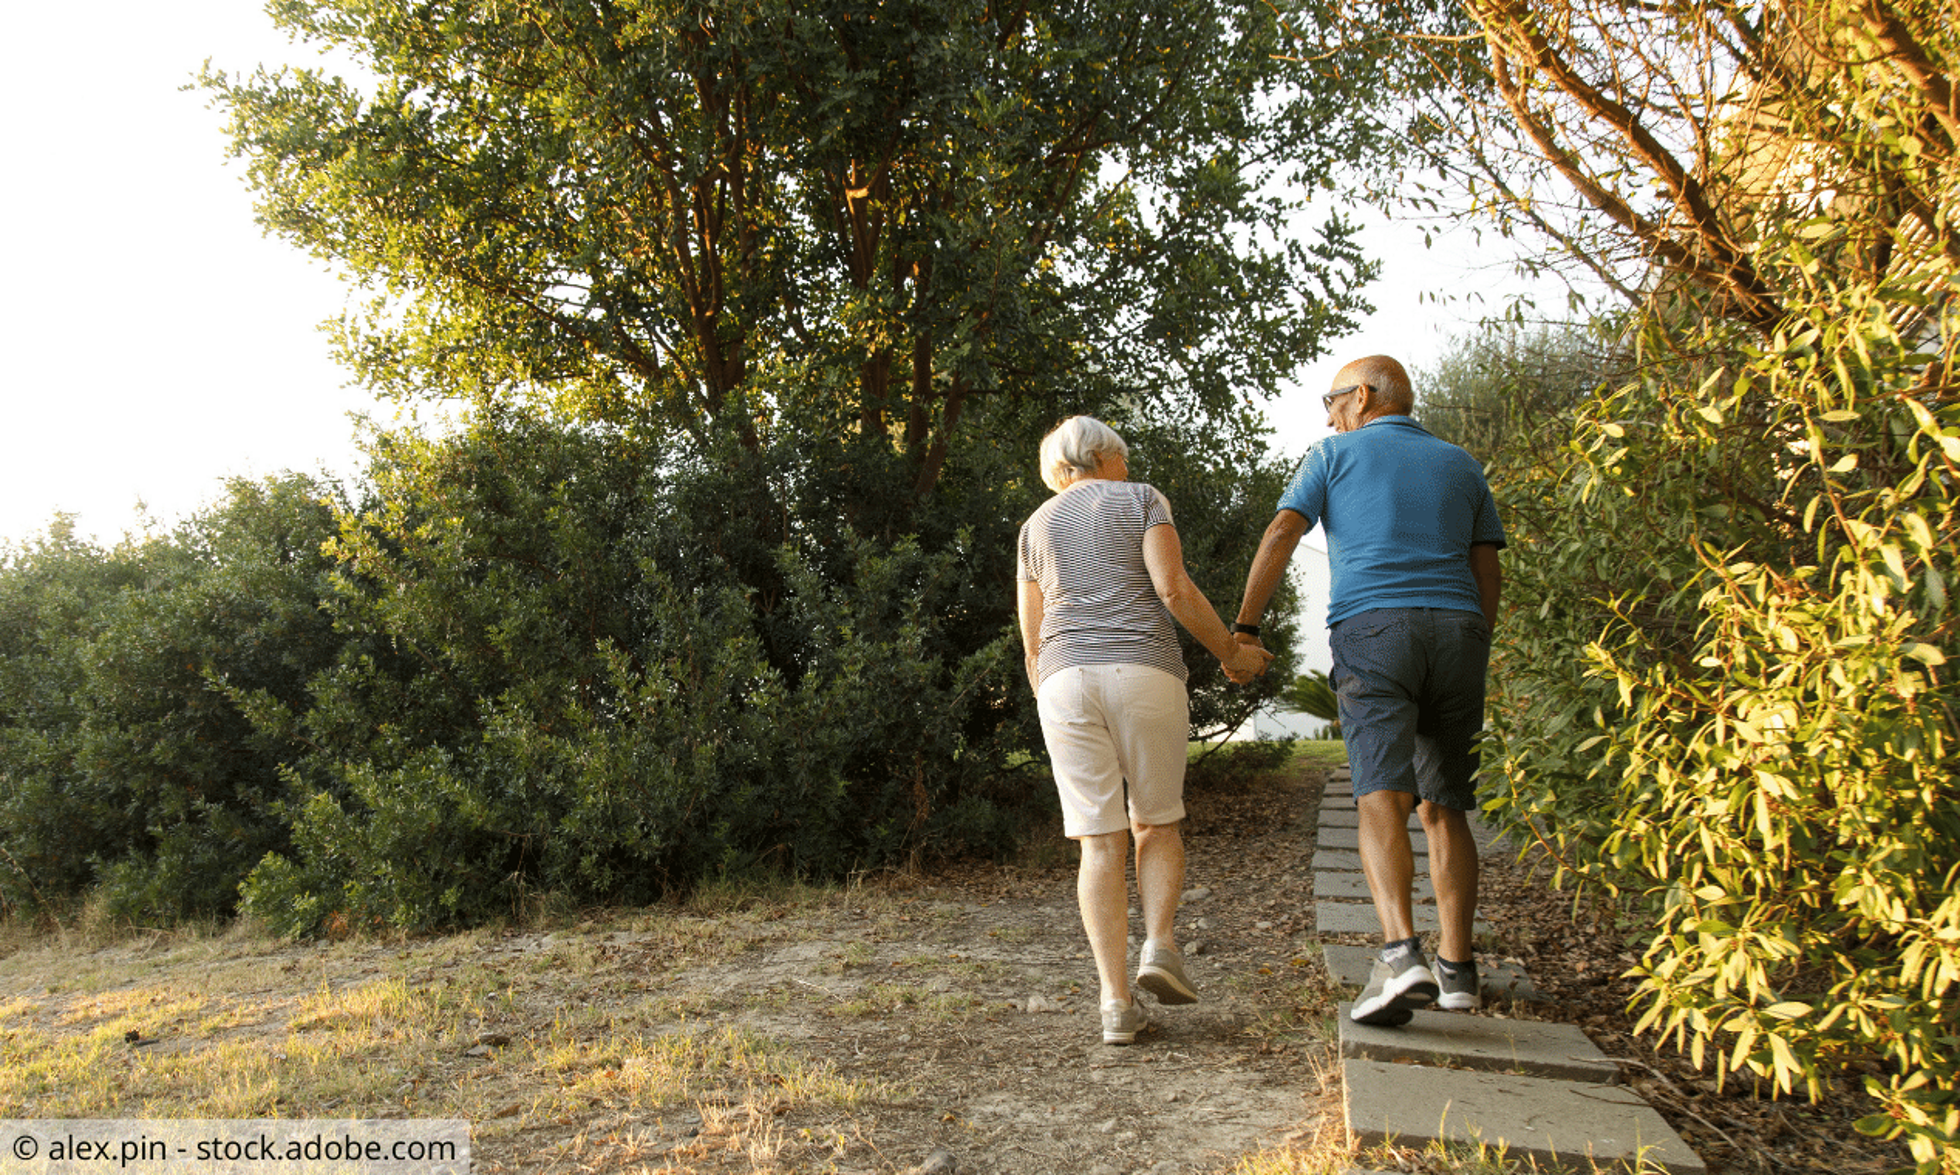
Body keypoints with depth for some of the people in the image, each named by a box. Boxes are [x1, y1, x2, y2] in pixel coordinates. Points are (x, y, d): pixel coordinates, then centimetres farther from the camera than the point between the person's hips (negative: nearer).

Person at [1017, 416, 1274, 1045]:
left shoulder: (1036, 527, 20)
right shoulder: (1141, 500, 10)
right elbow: (1174, 589, -5)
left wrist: (1056, 721, 24)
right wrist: (1231, 651, 7)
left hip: (1067, 683, 2)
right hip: (1144, 676, -2)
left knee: (1100, 843, 3)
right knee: (1156, 825, 16)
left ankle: (1117, 1003, -4)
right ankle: (1159, 948, -4)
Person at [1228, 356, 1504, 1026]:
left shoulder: (1336, 453, 12)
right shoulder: (1459, 465, 22)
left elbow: (1280, 535, 0)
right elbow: (1488, 570, 15)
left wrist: (1244, 627, 0)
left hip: (1371, 626, -4)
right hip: (1456, 630, 4)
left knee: (1382, 799, -14)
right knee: (1444, 807, 10)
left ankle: (1400, 953, -31)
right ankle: (1456, 968, 7)